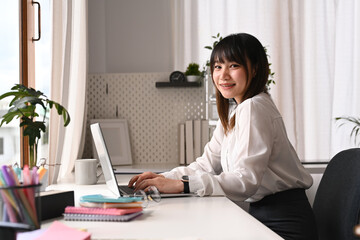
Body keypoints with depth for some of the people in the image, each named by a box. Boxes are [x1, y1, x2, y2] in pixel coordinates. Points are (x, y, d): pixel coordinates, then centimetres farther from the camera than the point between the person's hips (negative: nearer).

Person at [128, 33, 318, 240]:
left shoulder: (253, 108, -16)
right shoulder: (233, 114, 15)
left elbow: (246, 180, -24)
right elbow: (208, 164, 12)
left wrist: (181, 185, -27)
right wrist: (163, 178, -3)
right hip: (262, 213, 8)